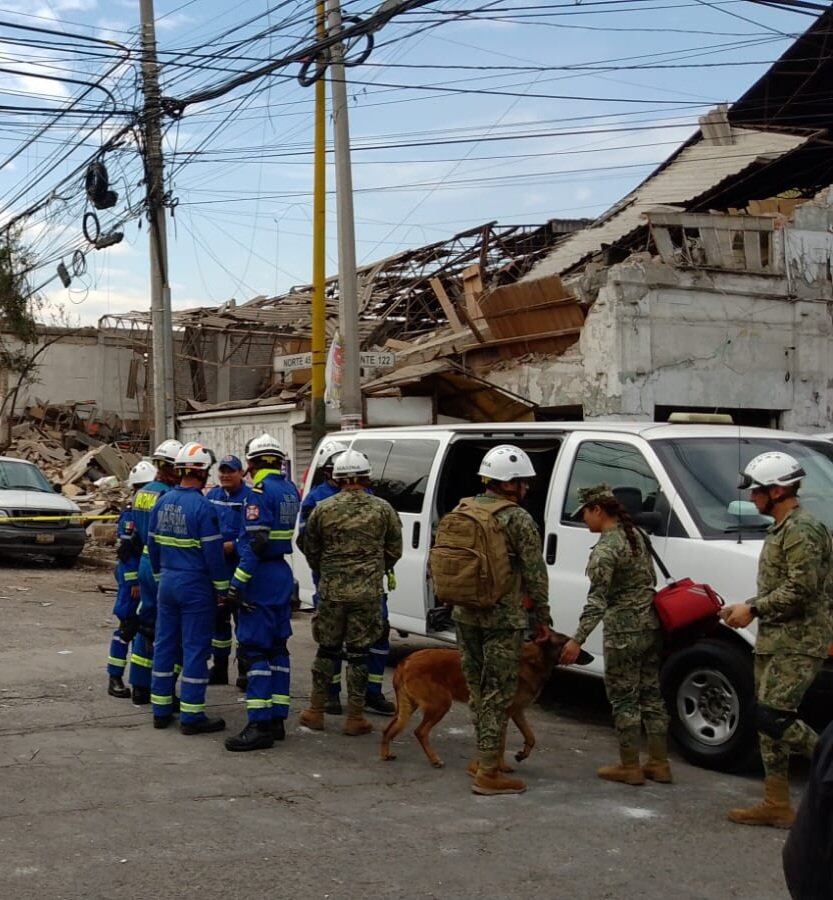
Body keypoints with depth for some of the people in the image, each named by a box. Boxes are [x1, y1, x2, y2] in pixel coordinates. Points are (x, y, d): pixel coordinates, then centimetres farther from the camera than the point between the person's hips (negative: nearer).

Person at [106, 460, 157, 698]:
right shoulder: (130, 513, -13)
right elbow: (125, 551, -16)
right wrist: (133, 582, -18)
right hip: (133, 575, -7)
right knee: (128, 626, -4)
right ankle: (114, 678, 2)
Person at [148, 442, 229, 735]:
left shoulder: (163, 503, 6)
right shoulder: (202, 507, -16)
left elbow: (152, 544, 13)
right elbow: (213, 552, -16)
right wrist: (222, 589, -7)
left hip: (168, 582, 7)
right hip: (195, 585, -7)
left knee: (165, 644, 13)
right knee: (196, 648, -1)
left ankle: (161, 709, 20)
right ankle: (191, 716, 2)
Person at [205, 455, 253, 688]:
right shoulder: (212, 496, 10)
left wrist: (231, 546, -21)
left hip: (240, 570, -6)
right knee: (218, 618, 15)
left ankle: (245, 670, 9)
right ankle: (219, 668, 27)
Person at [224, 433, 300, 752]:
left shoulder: (260, 492, -15)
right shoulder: (290, 490, 11)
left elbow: (255, 543, -21)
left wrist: (237, 585, -20)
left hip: (261, 574, -9)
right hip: (283, 573, 9)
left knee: (254, 648, -7)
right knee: (277, 647, 13)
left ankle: (260, 725, -10)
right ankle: (278, 719, 17)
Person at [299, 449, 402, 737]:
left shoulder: (323, 509, -2)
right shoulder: (382, 509, -2)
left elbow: (311, 550, 9)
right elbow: (394, 550, 6)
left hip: (331, 591, 1)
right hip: (368, 592, -1)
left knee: (327, 650, 13)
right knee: (359, 653, 5)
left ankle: (316, 711, 20)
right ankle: (355, 718, 8)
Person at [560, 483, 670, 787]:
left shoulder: (605, 549, -18)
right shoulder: (636, 534, 9)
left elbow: (597, 599, -24)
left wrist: (578, 639, -25)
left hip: (623, 631, -9)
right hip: (651, 624, 9)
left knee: (624, 697, 3)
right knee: (651, 694, 14)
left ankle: (630, 767, 11)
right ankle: (659, 764, 21)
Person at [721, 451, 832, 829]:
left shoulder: (802, 530, -14)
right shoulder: (780, 530, 18)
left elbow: (801, 588, -22)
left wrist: (753, 608, -16)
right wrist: (747, 609, 15)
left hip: (797, 644, -10)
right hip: (774, 641, 10)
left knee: (771, 716, -16)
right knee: (769, 724, 9)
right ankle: (776, 805, 14)